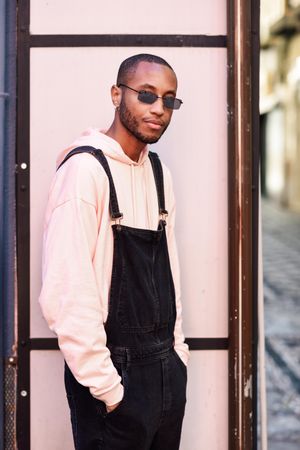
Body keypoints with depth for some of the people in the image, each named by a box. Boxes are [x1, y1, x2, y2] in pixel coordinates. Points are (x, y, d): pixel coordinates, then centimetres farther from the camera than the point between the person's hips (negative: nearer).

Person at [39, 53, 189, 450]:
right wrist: (107, 388, -18)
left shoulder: (158, 171, 8)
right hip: (117, 372, -7)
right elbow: (66, 294, -20)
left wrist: (177, 351, 9)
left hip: (167, 368, 7)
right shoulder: (85, 168, -15)